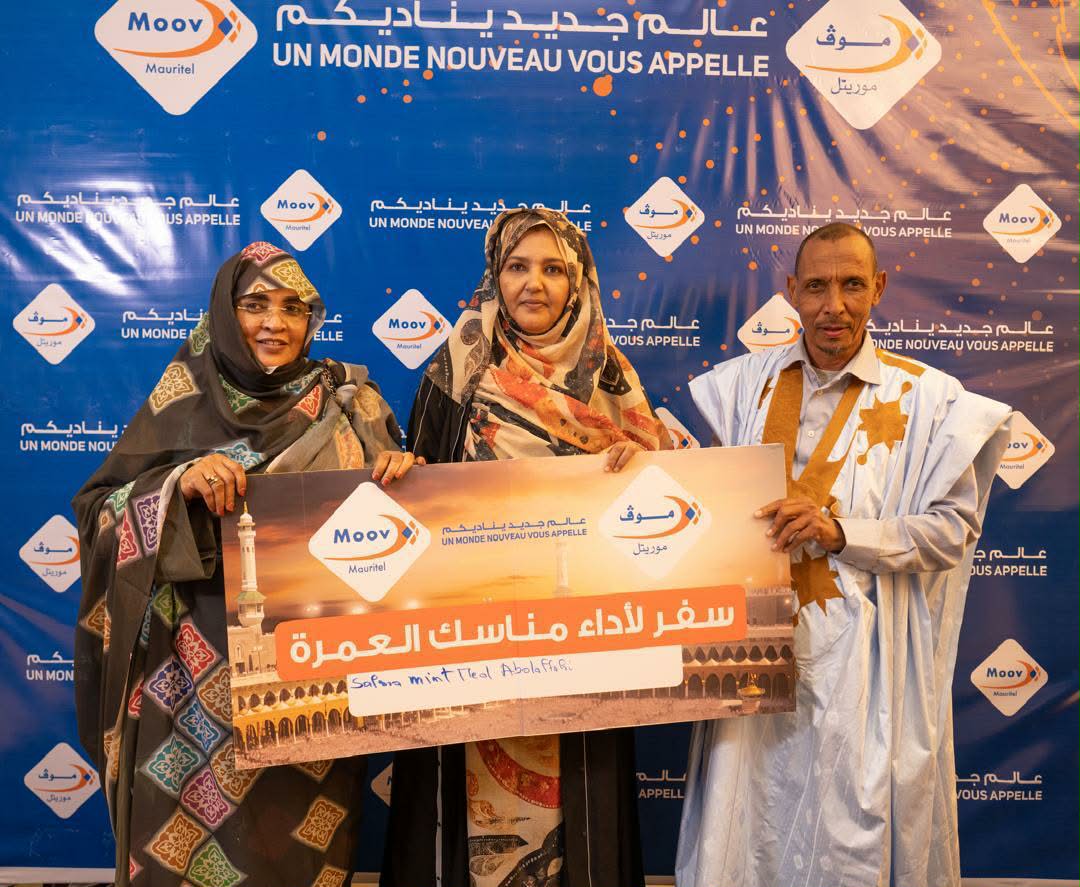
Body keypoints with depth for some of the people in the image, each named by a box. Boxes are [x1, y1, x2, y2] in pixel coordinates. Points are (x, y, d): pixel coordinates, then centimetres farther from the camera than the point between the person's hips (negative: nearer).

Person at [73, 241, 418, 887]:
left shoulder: (347, 398, 4)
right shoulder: (184, 394, 3)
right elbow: (100, 509, -1)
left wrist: (400, 468, -15)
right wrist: (180, 481, -18)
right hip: (198, 675, 0)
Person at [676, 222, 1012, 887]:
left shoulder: (927, 398, -2)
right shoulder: (745, 382, 6)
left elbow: (953, 528, -5)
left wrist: (840, 529, -19)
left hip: (860, 654, -2)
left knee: (851, 831, 8)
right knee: (746, 826, 12)